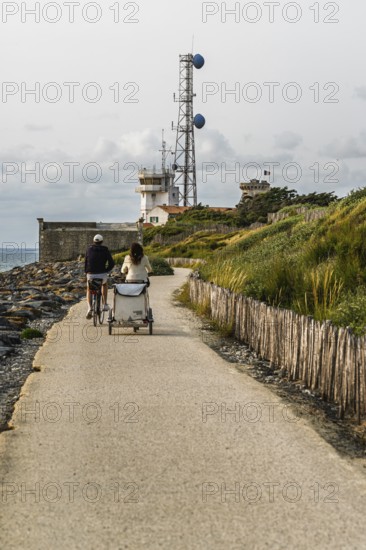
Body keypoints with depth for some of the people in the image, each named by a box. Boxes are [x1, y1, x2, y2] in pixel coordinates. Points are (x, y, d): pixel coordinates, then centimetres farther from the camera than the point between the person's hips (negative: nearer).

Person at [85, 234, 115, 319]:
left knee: (89, 290, 26)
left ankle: (89, 308, 1)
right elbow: (112, 263, -3)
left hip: (91, 274, 0)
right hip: (102, 275, 0)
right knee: (104, 284, 35)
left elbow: (85, 262, 10)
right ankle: (105, 304, 28)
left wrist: (86, 272, 21)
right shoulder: (105, 250, 2)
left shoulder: (89, 249, 6)